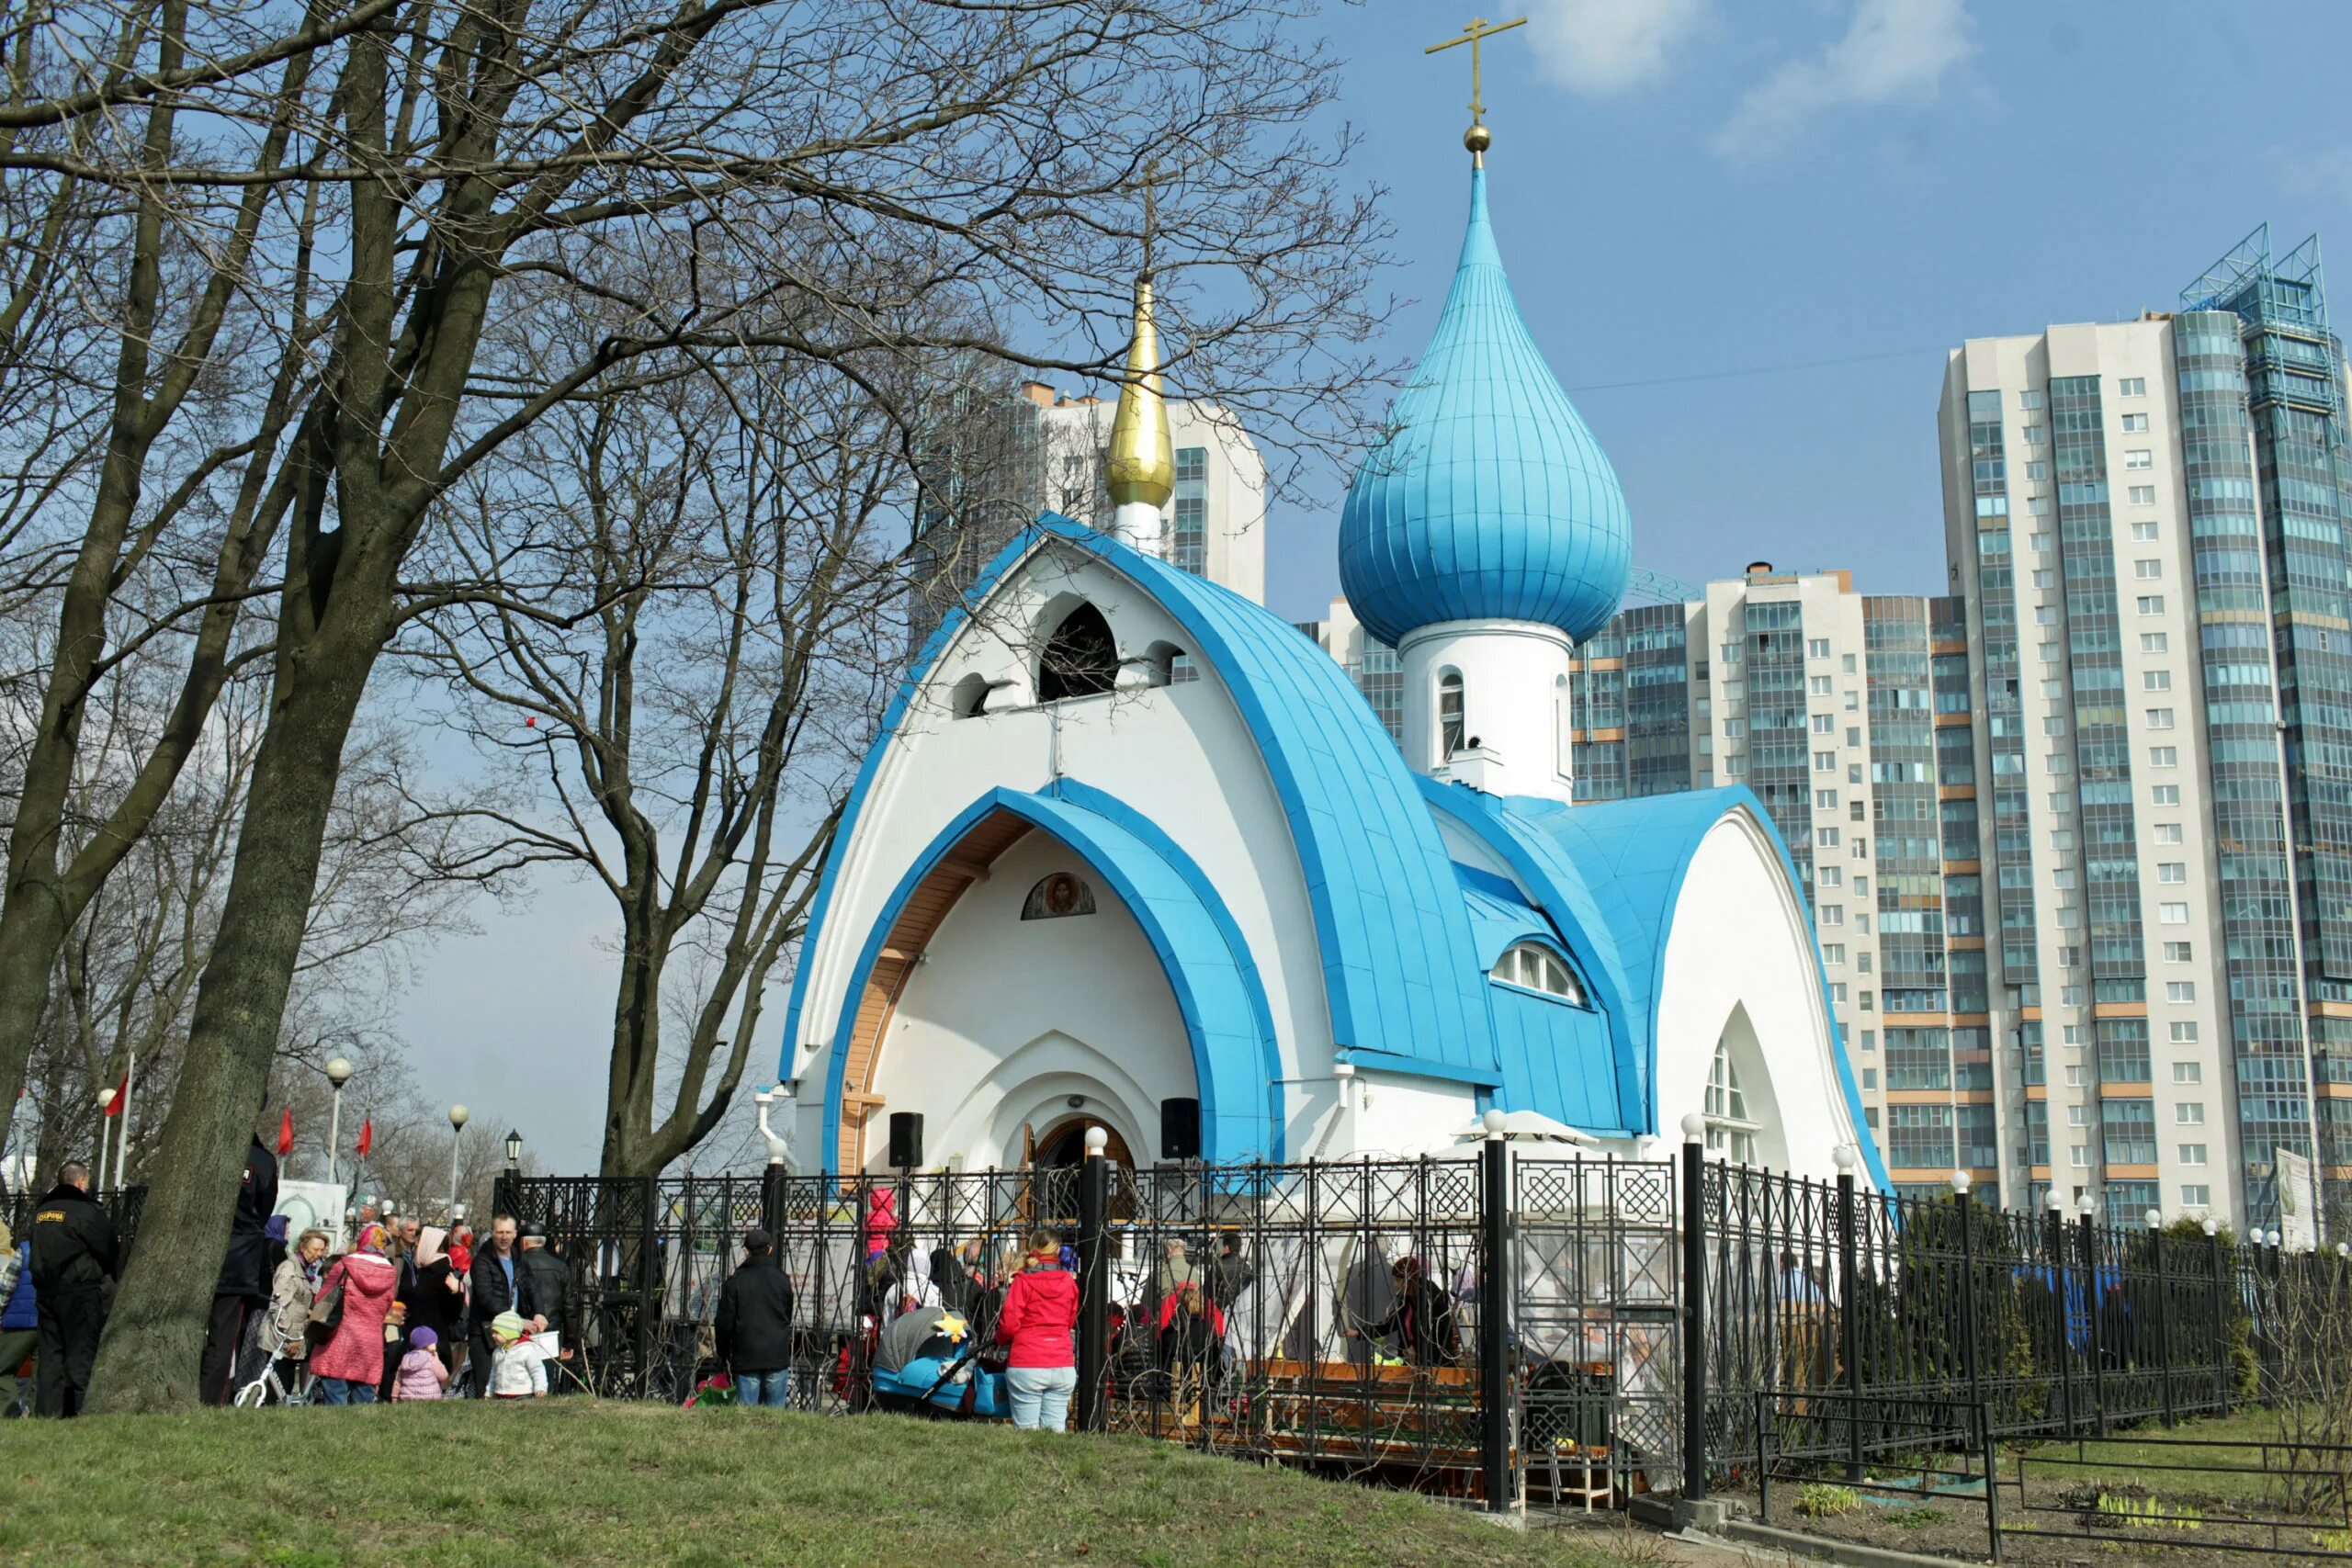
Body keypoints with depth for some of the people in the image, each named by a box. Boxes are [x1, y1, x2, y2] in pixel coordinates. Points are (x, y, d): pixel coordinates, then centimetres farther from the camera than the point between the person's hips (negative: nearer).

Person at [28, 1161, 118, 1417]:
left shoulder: (40, 1211, 12)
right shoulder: (86, 1211, -11)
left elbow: (40, 1251, 19)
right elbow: (110, 1251, -6)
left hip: (45, 1293, 7)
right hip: (80, 1293, -7)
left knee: (50, 1355, 9)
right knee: (82, 1355, -3)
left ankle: (50, 1413, 8)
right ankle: (79, 1411, -6)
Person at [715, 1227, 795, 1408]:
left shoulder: (734, 1281, -2)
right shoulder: (782, 1281, 4)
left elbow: (725, 1323, 0)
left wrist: (723, 1355, 12)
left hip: (746, 1360, -1)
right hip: (777, 1358, 1)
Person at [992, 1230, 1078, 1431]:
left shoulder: (1023, 1281, -6)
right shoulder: (1069, 1282, 6)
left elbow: (1009, 1324, -8)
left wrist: (1000, 1339, 12)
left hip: (1027, 1364, -4)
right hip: (1063, 1366, 4)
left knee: (1027, 1430, -1)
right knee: (1055, 1429, 4)